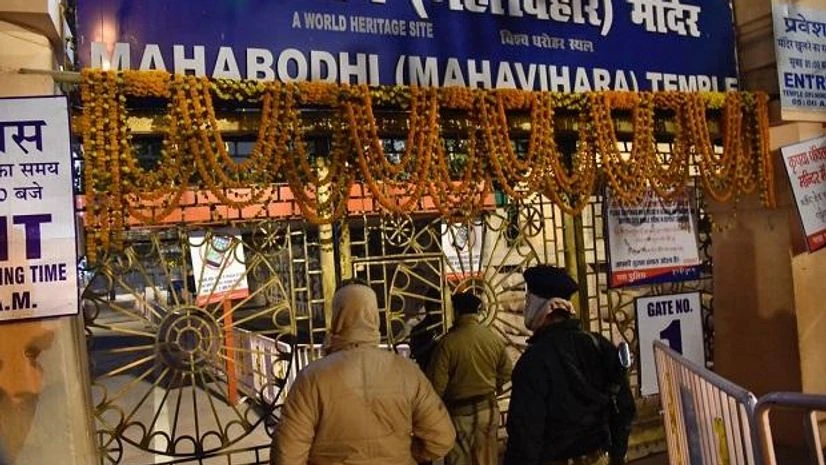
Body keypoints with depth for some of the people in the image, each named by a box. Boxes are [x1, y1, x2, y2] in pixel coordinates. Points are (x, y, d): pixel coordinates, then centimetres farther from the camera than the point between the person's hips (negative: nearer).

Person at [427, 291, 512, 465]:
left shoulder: (448, 341, -18)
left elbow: (437, 383, -16)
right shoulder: (494, 338, -6)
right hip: (488, 409, 4)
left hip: (459, 412, -4)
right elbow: (506, 374, 4)